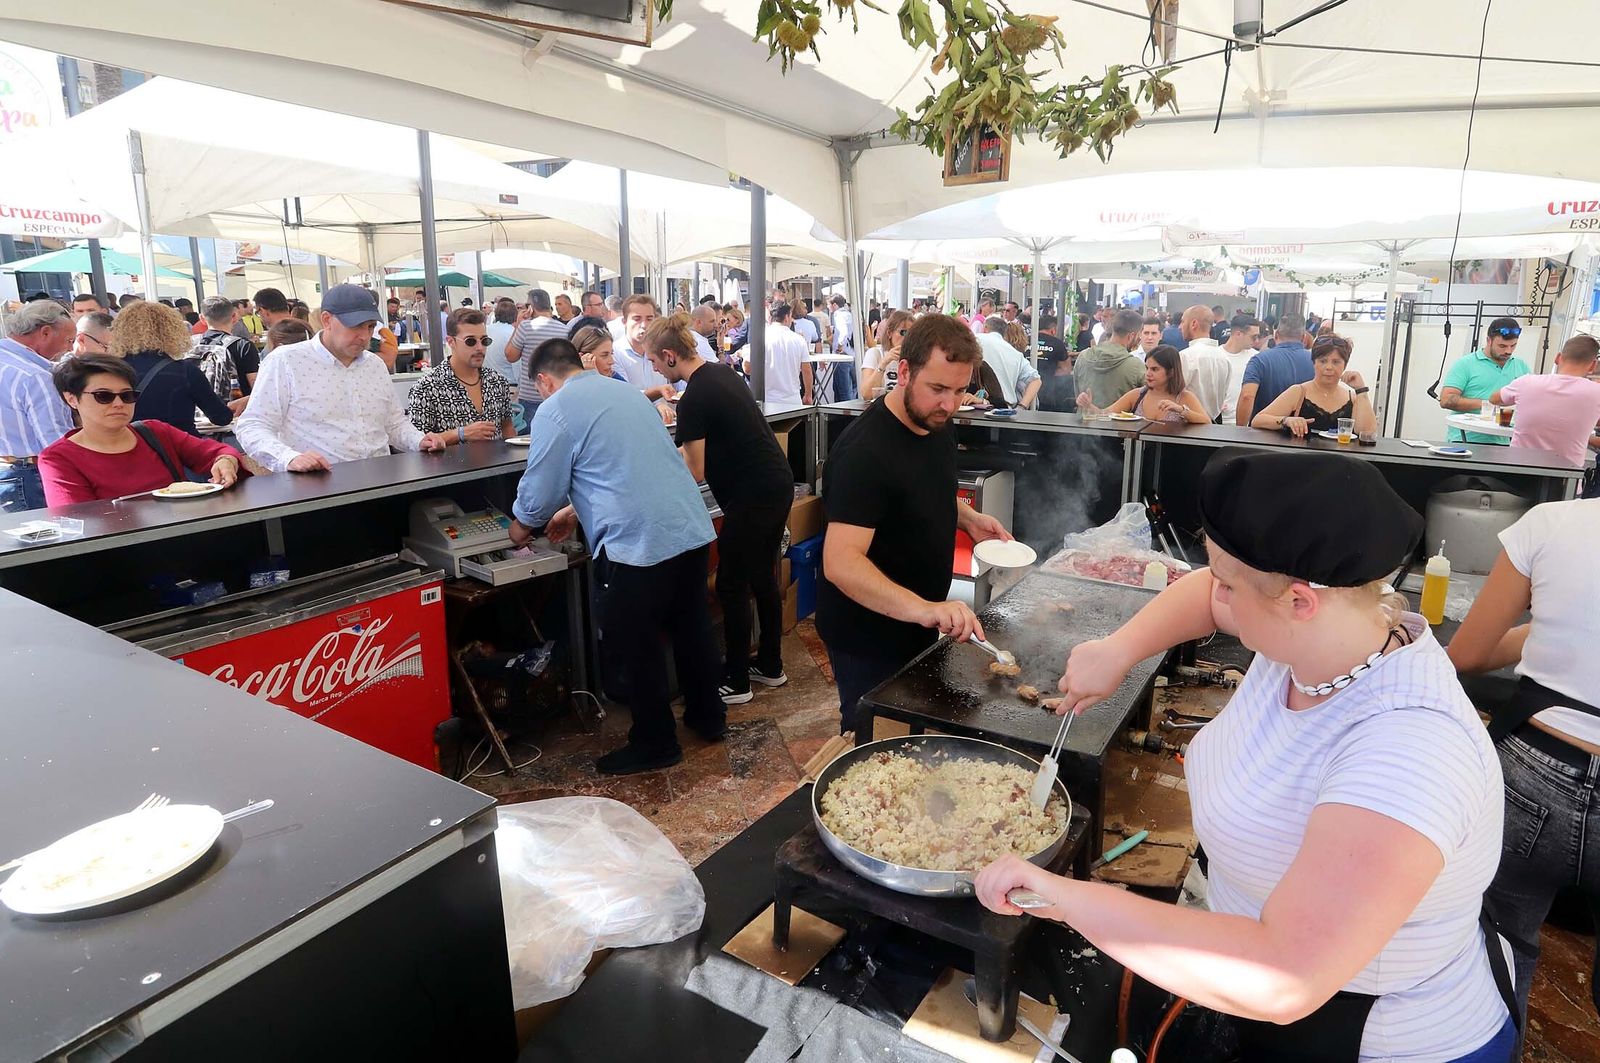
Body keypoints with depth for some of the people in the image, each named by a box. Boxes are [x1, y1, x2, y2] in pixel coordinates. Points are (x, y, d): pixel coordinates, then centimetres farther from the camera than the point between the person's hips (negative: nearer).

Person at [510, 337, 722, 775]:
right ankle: (708, 717, 38)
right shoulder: (626, 391, 18)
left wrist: (522, 525, 20)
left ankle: (655, 744, 24)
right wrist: (576, 511, 34)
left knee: (636, 649, 9)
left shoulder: (555, 411, -5)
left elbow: (539, 496, -2)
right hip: (693, 529, 8)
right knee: (691, 629, 22)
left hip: (636, 544, -8)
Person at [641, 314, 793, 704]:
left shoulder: (694, 399, -17)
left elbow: (694, 472, -12)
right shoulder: (723, 372, 10)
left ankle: (735, 682, 14)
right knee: (763, 578, 18)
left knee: (731, 586, 3)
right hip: (778, 483, 9)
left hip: (752, 496, -9)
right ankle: (770, 666, 30)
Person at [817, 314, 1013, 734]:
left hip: (919, 625, 9)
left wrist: (968, 517, -1)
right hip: (867, 639, -8)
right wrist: (922, 608, -50)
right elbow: (840, 562, -37)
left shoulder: (935, 426, -2)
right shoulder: (865, 450, -29)